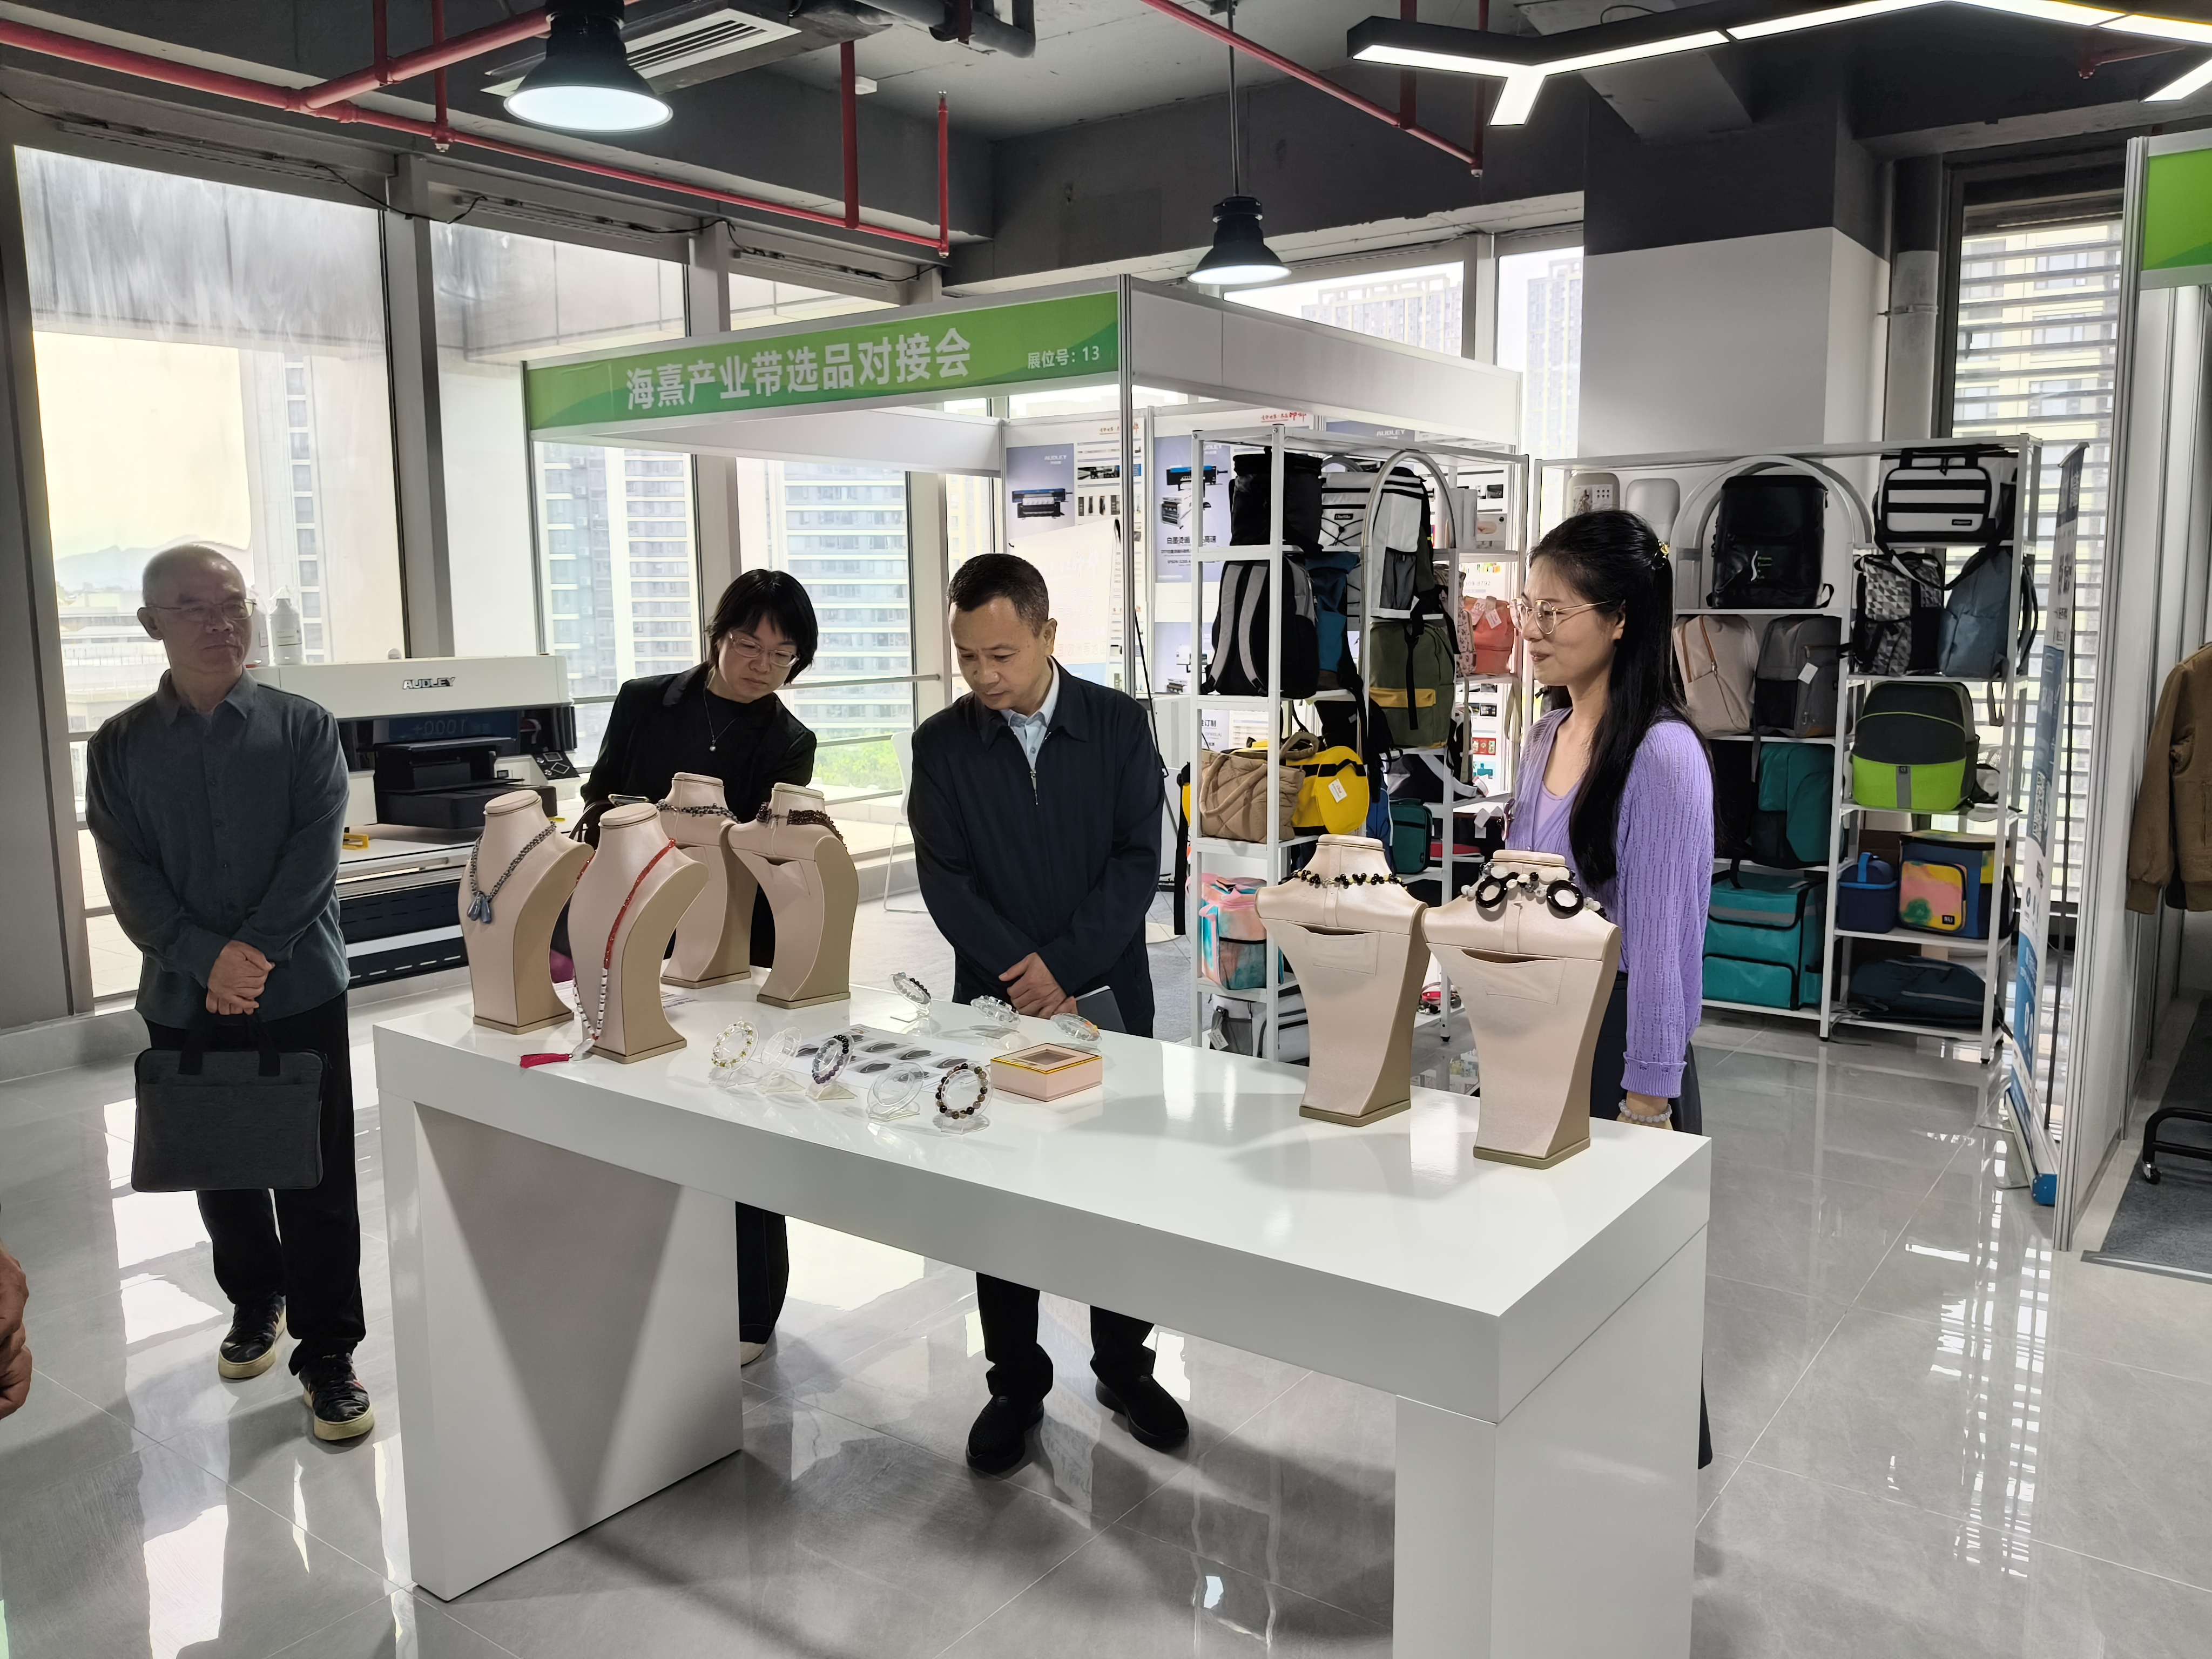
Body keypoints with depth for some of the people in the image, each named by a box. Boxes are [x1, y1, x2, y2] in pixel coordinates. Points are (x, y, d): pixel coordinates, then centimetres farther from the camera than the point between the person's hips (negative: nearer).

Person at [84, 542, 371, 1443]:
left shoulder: (302, 727, -1)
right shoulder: (120, 747, 3)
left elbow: (314, 853, -9)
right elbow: (129, 879, -3)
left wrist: (256, 957, -17)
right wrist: (211, 960, -17)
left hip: (299, 991, -2)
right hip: (185, 998, 2)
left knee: (317, 1176, 1)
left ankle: (327, 1351, 14)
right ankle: (255, 1301, 40)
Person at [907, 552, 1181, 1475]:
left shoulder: (1118, 725, -2)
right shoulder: (943, 745, -1)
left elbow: (1138, 862, -7)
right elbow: (945, 882, -7)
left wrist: (1062, 965, -16)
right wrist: (1024, 973, -18)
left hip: (1108, 993, 0)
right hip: (997, 1001, 0)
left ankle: (1124, 1366, 30)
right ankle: (1015, 1385, 25)